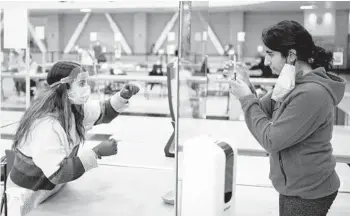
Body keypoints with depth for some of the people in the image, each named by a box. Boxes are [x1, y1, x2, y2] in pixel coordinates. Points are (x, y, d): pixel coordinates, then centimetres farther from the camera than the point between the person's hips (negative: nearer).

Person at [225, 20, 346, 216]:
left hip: (308, 193, -9)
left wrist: (246, 98, -18)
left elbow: (271, 140, -24)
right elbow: (262, 112, 9)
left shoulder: (311, 93, -27)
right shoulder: (293, 82, 4)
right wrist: (246, 87, -7)